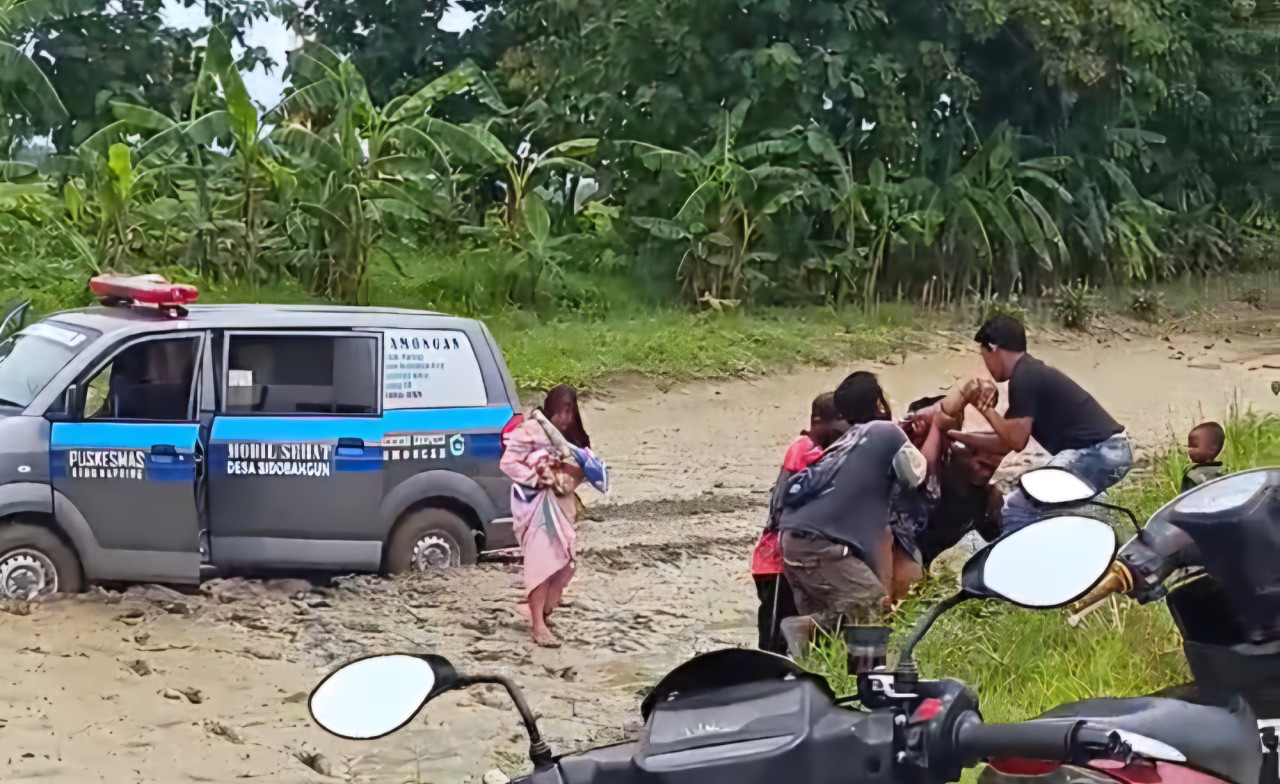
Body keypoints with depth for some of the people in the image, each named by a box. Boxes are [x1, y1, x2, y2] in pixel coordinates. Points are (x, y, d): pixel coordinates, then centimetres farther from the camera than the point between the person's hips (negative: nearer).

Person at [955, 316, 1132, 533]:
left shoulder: (1024, 377, -9)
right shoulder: (1033, 372, 21)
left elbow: (1016, 441, -12)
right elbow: (1006, 441, 25)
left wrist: (985, 408, -2)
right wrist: (957, 436, 28)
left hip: (1095, 454, -11)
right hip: (1112, 451, 11)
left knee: (1016, 511, -12)